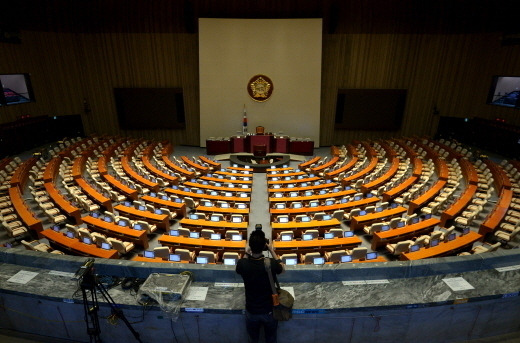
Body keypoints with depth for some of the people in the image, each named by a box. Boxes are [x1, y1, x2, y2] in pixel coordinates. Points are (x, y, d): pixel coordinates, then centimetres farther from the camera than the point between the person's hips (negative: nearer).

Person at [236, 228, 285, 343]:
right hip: (269, 311, -1)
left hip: (251, 311, 1)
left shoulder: (242, 264, -24)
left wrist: (246, 253, 10)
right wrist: (272, 251, 1)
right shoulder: (271, 264, -27)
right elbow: (282, 268, -2)